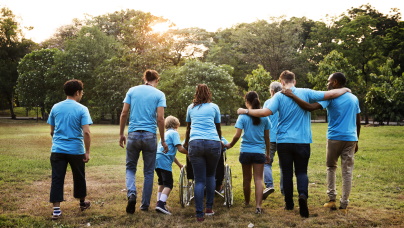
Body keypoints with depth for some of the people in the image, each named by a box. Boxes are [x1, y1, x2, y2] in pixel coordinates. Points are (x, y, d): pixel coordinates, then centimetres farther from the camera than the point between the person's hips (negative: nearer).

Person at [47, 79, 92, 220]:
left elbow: (52, 131, 13)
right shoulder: (82, 109, -8)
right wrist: (87, 152, -7)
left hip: (57, 150, 2)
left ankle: (56, 209, -2)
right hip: (76, 150, -2)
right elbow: (86, 132, -15)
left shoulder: (55, 108, 5)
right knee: (79, 177, 16)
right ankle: (82, 203, 34)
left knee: (57, 179, 2)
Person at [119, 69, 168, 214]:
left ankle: (131, 193, -9)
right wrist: (163, 140, 0)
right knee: (149, 171, 11)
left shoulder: (132, 91, 6)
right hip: (150, 136, -1)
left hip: (133, 135, 1)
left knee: (130, 167, 16)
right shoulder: (159, 94, 1)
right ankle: (145, 205, 17)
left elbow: (124, 113, 2)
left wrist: (121, 134, 10)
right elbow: (160, 118, -7)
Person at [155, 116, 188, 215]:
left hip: (157, 159, 9)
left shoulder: (165, 133, 27)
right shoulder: (174, 133, 1)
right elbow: (180, 148, -11)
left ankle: (159, 202, 22)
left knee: (162, 183, 21)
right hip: (164, 161, -9)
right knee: (168, 184, -8)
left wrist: (179, 164, 37)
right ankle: (161, 204, -20)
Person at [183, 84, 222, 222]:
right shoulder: (214, 107, 16)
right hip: (213, 143, 0)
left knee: (199, 180, 1)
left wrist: (186, 144, 47)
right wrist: (219, 142, 46)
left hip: (195, 143, 0)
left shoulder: (191, 108, 20)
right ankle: (209, 208, 17)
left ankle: (200, 214, -1)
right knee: (210, 176, 17)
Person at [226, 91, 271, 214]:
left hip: (245, 151, 0)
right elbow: (267, 137, 5)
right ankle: (258, 205, -9)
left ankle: (247, 202, 31)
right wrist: (267, 152, 16)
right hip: (259, 152, 0)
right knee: (258, 179, 1)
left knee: (247, 178, 14)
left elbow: (237, 135, -11)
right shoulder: (264, 117, 0)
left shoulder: (243, 116, -6)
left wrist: (230, 145, 7)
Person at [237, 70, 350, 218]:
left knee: (287, 172, 12)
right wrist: (345, 90, 16)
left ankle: (289, 203, 19)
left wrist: (246, 111, -6)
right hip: (302, 141, 1)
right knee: (301, 171, 10)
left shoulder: (279, 96, -6)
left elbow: (266, 112, -17)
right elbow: (330, 94, -3)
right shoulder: (306, 93, -2)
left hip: (283, 141, 0)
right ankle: (303, 194, -18)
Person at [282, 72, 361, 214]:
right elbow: (358, 122, 13)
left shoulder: (330, 97, -7)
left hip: (335, 138, -3)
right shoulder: (354, 98, 10)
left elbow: (310, 107, -21)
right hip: (351, 139, 3)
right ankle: (344, 205, 8)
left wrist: (292, 96, -17)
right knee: (347, 171, 6)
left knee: (331, 167, 16)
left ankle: (332, 199, 12)